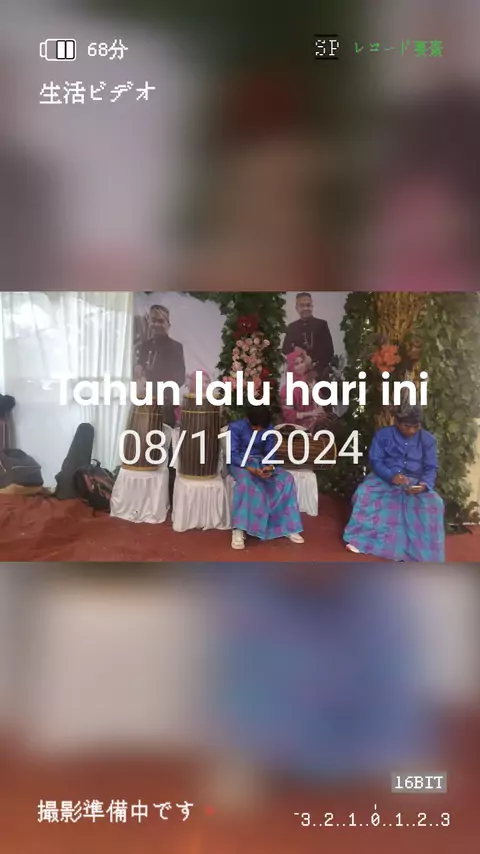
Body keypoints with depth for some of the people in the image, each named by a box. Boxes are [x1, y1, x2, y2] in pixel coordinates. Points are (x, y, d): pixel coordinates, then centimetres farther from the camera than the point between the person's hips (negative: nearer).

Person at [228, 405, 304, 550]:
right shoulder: (235, 427, -15)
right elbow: (233, 455, -19)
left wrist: (269, 466, -23)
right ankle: (238, 531, -40)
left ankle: (288, 527, -13)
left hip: (260, 462, 5)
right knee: (245, 480, -40)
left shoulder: (269, 429, -2)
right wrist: (251, 469, -33)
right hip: (240, 463, -5)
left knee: (287, 478, -19)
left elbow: (270, 452, 1)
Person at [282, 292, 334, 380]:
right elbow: (285, 351, 9)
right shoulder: (292, 327, 11)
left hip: (318, 374, -1)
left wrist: (318, 369, -10)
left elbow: (329, 350, 1)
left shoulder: (321, 324, 5)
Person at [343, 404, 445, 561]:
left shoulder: (427, 439, 1)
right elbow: (375, 461, -7)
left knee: (433, 503, -29)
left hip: (415, 482, 1)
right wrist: (391, 476, -27)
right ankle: (360, 540, -16)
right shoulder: (383, 434, -3)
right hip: (385, 477, -1)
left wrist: (424, 484, -23)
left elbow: (431, 468, 0)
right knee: (364, 492, -31)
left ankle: (422, 554, -20)